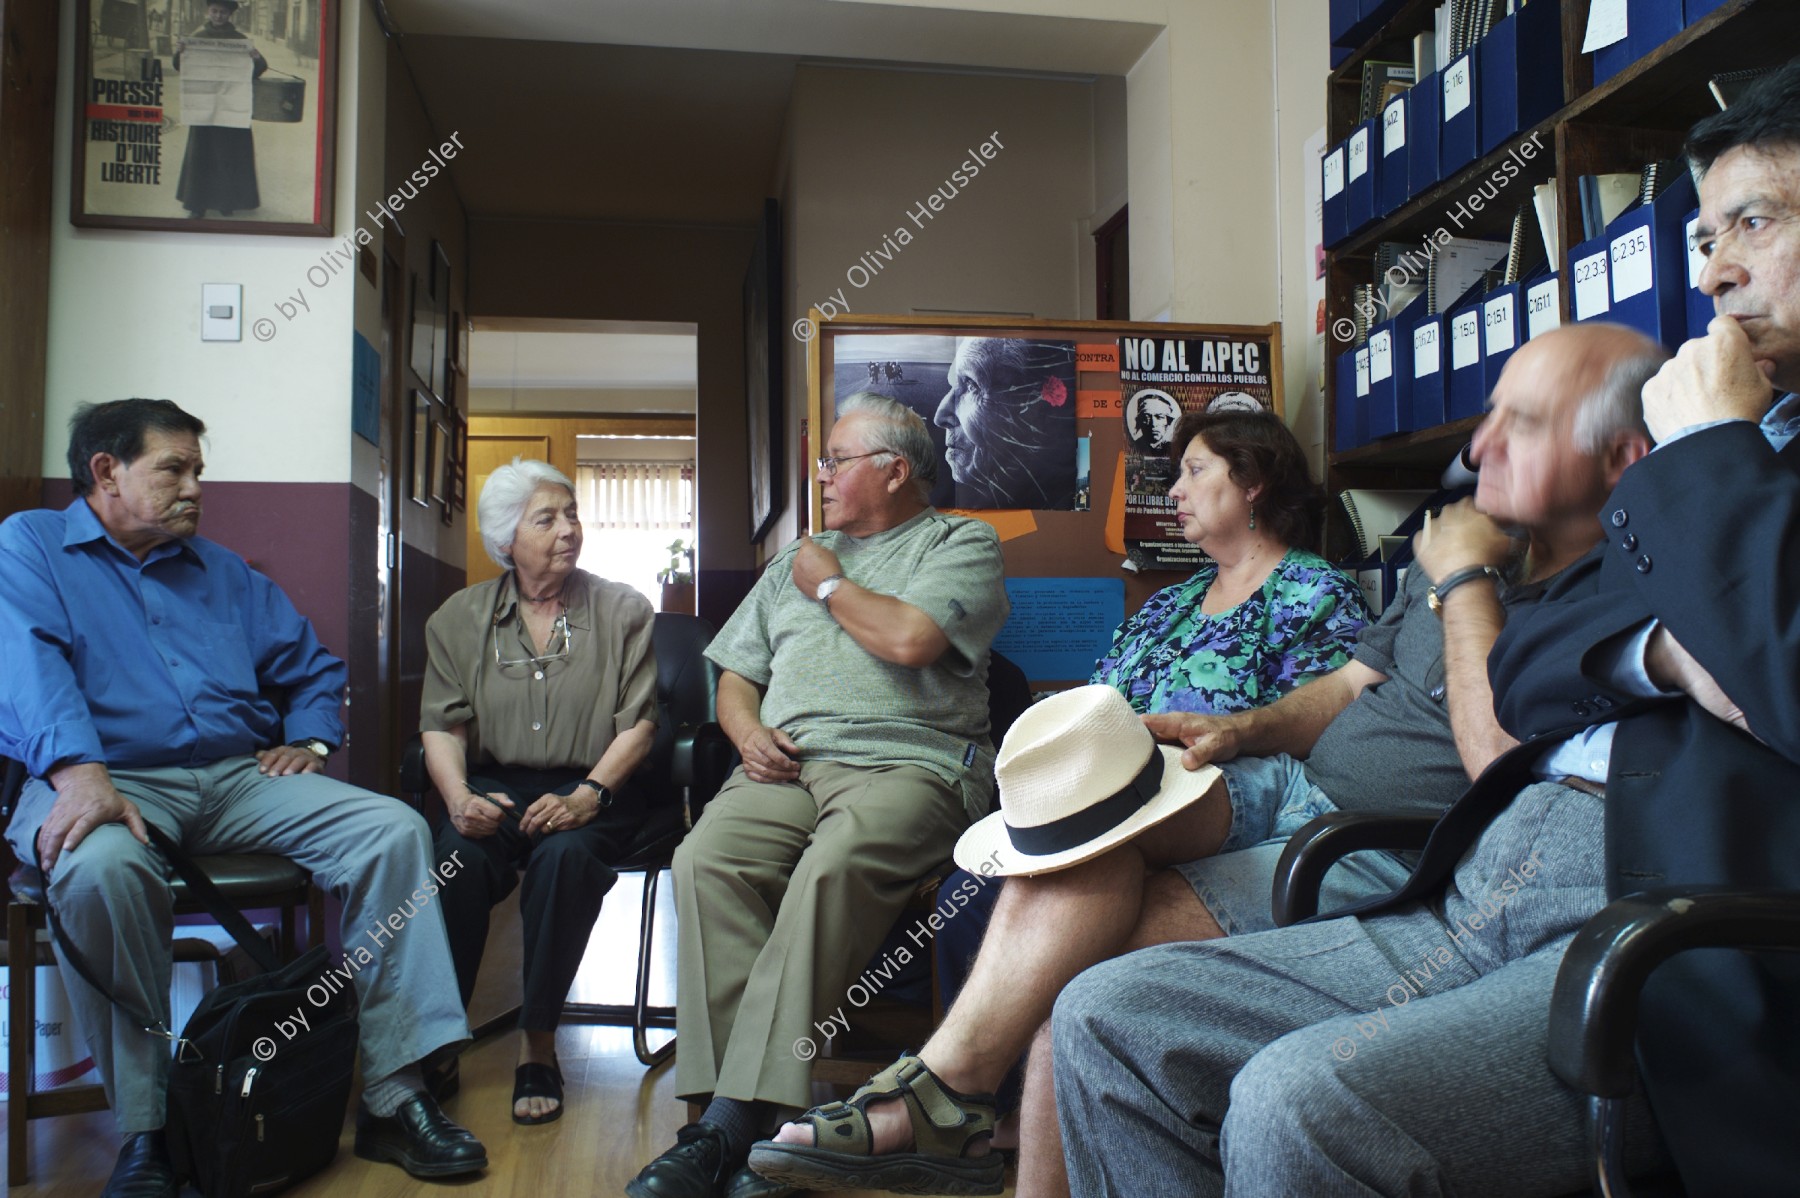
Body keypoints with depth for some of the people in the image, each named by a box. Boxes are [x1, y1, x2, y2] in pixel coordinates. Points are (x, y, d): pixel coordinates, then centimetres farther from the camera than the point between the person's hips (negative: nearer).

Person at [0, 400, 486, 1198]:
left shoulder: (220, 570, 25)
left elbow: (314, 667, 26)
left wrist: (309, 740, 4)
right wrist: (78, 772, -29)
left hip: (240, 776, 5)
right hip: (110, 779, -4)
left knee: (394, 829, -18)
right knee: (100, 867, -40)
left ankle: (395, 1097, -19)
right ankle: (144, 1128, -24)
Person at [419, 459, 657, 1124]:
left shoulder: (621, 609, 7)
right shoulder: (460, 617, 12)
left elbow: (637, 723, 0)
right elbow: (442, 725, 5)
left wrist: (588, 795, -17)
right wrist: (459, 798, -16)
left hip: (591, 786, -1)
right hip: (495, 783, 2)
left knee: (566, 854, -34)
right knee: (460, 856, -31)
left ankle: (538, 1044, -22)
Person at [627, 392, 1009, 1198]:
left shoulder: (960, 543, 11)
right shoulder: (798, 559, 30)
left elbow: (910, 639, -10)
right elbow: (735, 674, 28)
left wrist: (831, 587, 7)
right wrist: (749, 732, 6)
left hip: (905, 761, -5)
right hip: (787, 766, 5)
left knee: (835, 866, -36)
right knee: (706, 859, -27)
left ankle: (733, 1121, -35)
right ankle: (752, 1128, -30)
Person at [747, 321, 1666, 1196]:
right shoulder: (1475, 539, 15)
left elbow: (1503, 766, -25)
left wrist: (1464, 581, -14)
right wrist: (1238, 730, 1)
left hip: (1390, 858, -7)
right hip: (1296, 788, 8)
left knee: (1091, 949, -21)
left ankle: (942, 1088, 1)